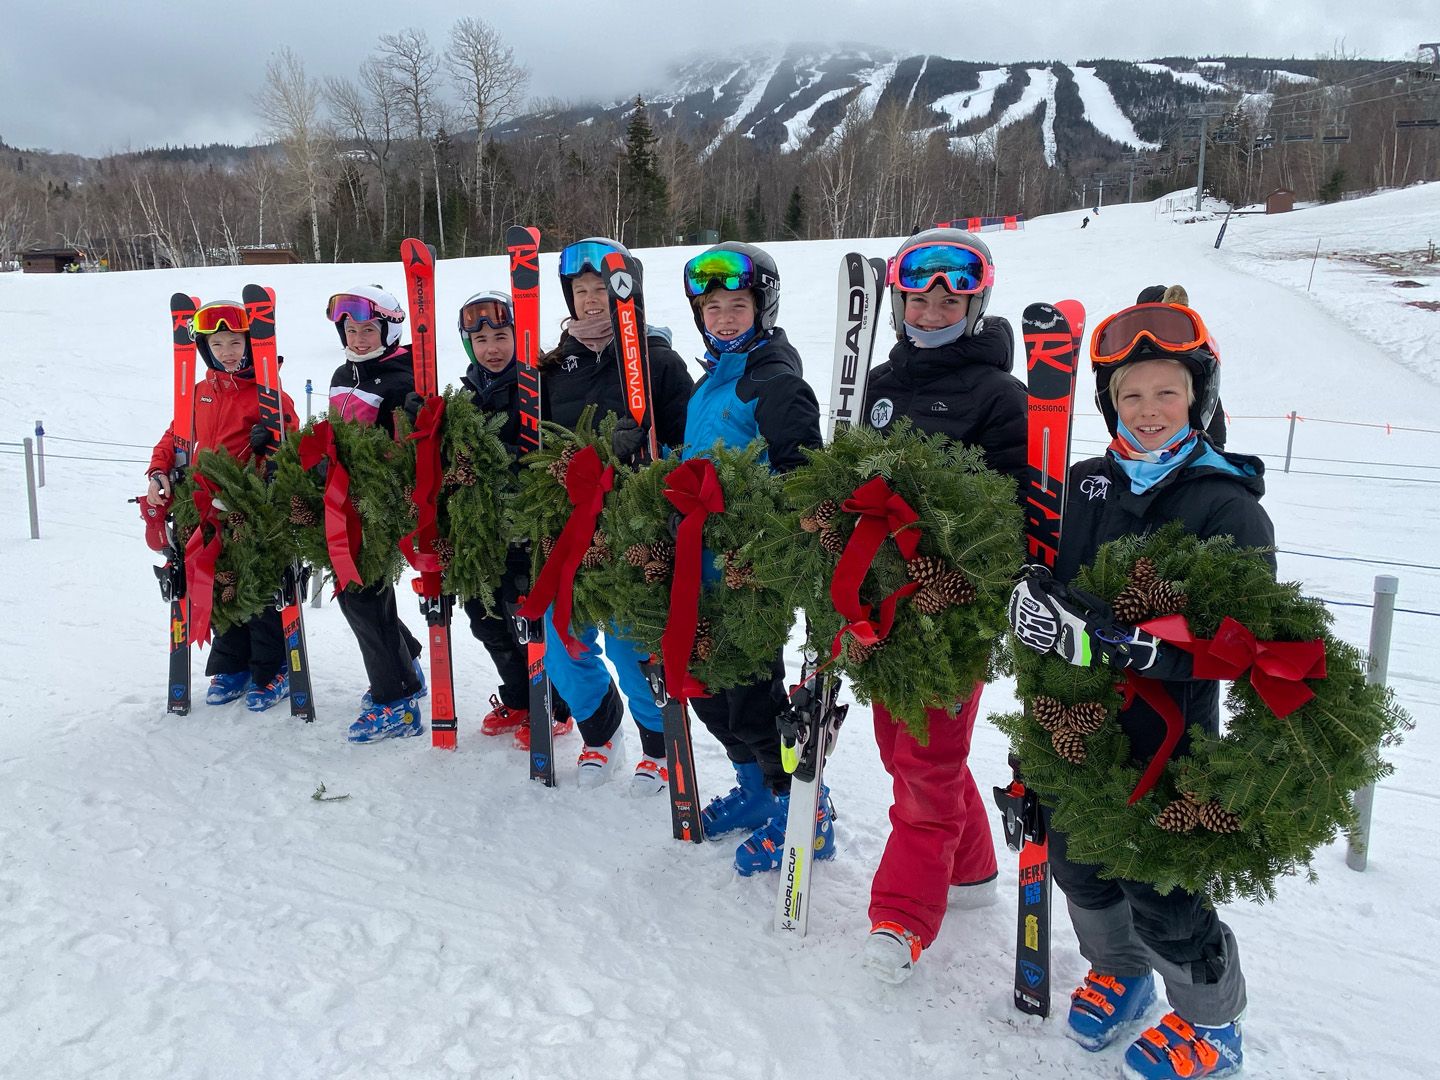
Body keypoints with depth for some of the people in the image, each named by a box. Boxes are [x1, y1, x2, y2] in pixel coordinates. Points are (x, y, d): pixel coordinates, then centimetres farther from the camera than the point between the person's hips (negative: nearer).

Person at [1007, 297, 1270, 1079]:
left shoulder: (1228, 507, -13)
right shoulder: (1085, 485, 2)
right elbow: (1039, 571, 12)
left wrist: (1106, 642, -34)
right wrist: (1030, 600, -11)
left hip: (1166, 740, -5)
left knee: (1161, 893, 7)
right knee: (1077, 861, 19)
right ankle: (1119, 971, 49)